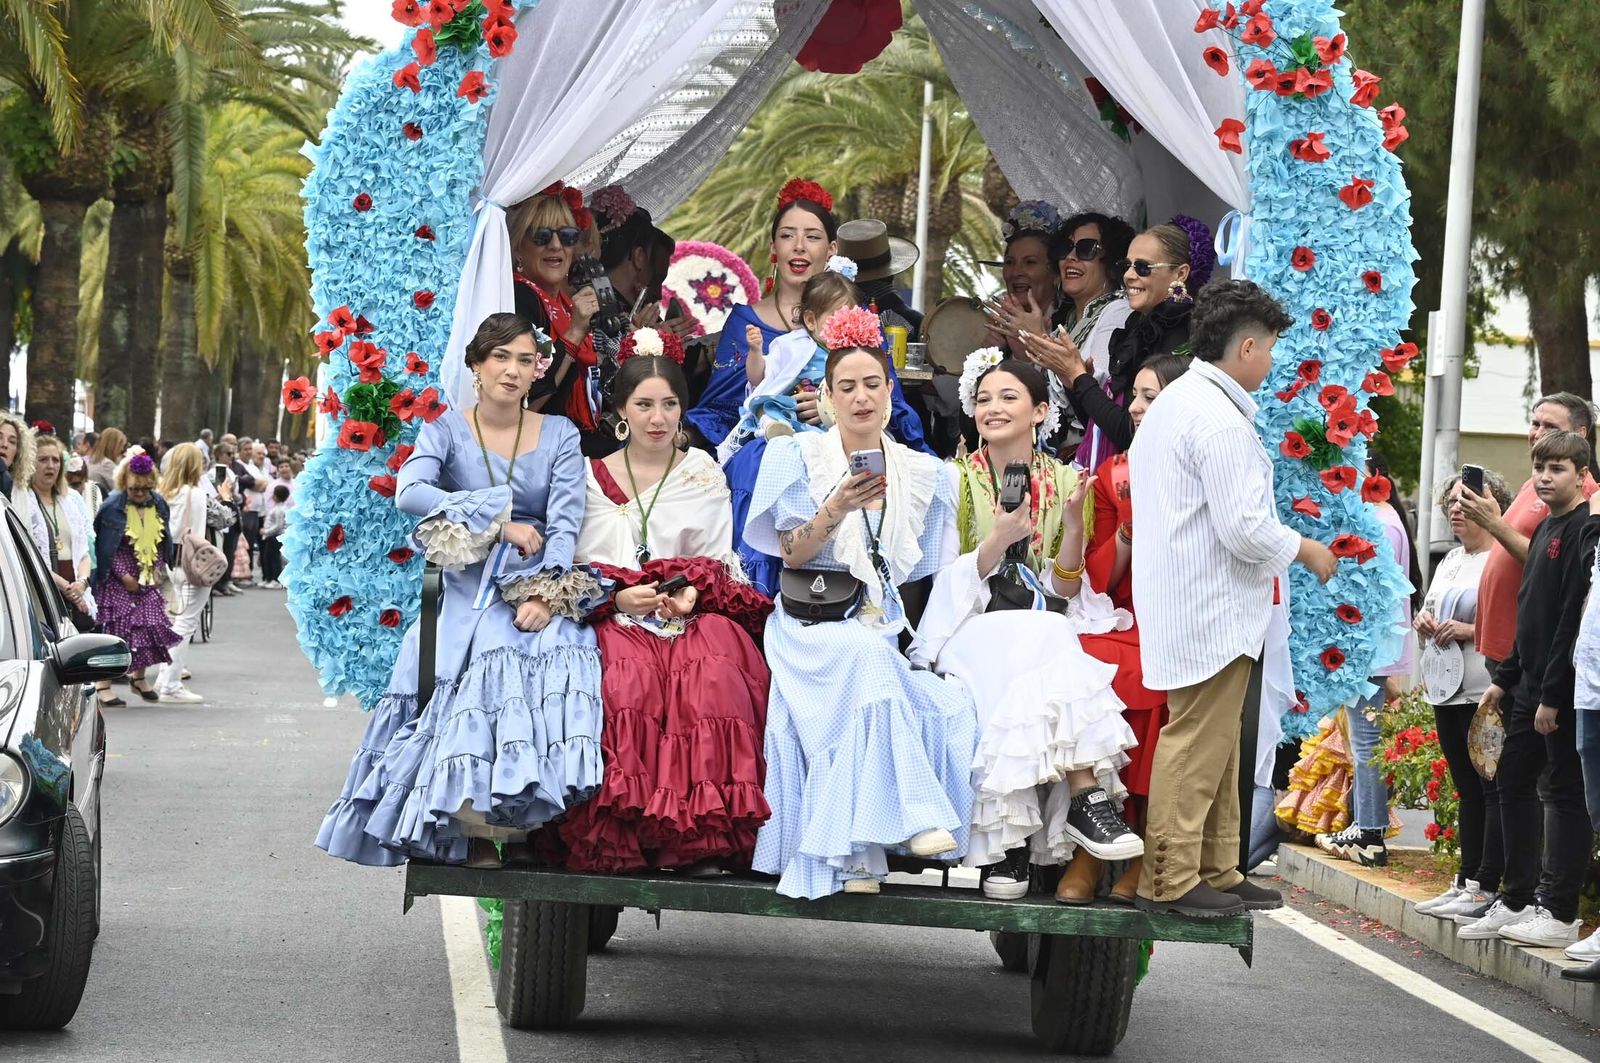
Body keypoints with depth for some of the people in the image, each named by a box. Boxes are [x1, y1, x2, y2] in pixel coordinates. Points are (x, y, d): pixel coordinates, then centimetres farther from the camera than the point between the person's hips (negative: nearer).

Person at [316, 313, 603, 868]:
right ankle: (472, 831, -15)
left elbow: (564, 526, -1)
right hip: (467, 591, 0)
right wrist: (499, 522, -15)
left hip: (536, 590, 0)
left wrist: (544, 595, -17)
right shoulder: (446, 430, 7)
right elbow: (409, 492, -11)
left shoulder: (560, 435, 9)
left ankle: (519, 827, -19)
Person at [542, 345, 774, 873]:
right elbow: (576, 566, 8)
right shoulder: (594, 477, 14)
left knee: (713, 677, -33)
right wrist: (618, 595, -11)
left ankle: (701, 836, -31)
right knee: (627, 682, -34)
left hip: (696, 614, 0)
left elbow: (722, 562, 9)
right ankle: (617, 837, -31)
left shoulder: (704, 474, 15)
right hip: (615, 615, 0)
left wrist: (694, 591, -12)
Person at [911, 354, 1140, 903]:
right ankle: (1088, 796, -36)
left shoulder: (1065, 481, 12)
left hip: (1049, 628, 2)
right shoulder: (957, 479, 6)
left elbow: (1066, 588, 6)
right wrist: (1000, 539, -19)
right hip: (974, 629, -2)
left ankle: (1010, 842, -34)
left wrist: (1073, 522, -10)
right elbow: (950, 584, -2)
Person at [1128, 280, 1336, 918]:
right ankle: (1170, 879, -5)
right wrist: (1305, 551, -5)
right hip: (1214, 612, -11)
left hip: (1177, 599, 11)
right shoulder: (1221, 421, -18)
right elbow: (1244, 527, -22)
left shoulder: (1171, 404, 16)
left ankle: (1215, 871, 21)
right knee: (1197, 743, -7)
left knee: (1216, 745, 16)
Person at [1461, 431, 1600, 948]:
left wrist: (1552, 696, -21)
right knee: (1514, 785, 12)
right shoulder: (1544, 530, 15)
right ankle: (1517, 901, 21)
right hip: (1530, 687, 9)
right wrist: (1504, 678, 19)